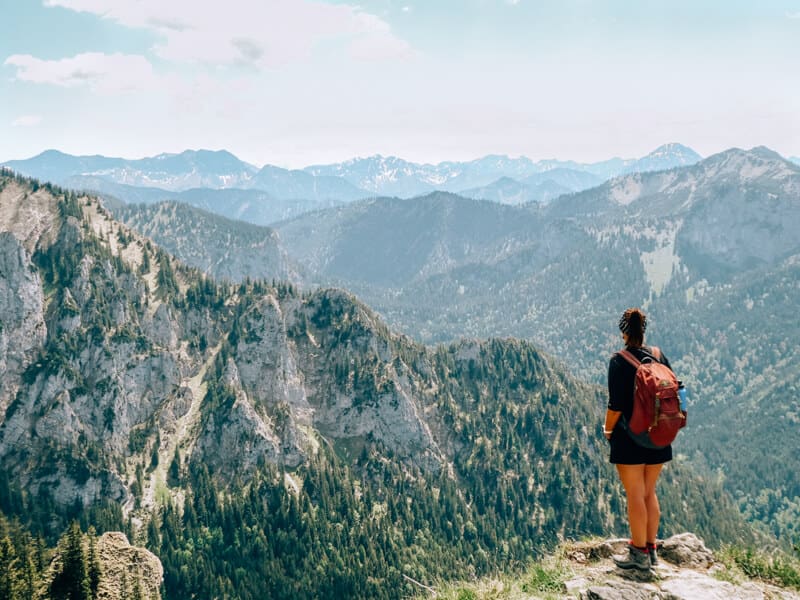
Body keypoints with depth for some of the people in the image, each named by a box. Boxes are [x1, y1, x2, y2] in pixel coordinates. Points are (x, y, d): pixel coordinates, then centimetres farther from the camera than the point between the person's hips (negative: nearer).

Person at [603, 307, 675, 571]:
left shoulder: (619, 361, -13)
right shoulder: (659, 356, 2)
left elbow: (616, 405, -17)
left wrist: (608, 429, 0)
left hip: (630, 437, -6)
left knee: (635, 495, 3)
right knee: (649, 493, 17)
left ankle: (639, 554, 10)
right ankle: (650, 548, 25)